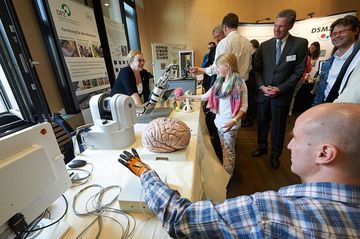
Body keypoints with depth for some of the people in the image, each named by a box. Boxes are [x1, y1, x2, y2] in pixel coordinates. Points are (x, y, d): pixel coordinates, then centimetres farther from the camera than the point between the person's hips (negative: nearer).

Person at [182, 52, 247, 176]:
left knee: (228, 151, 8)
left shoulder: (239, 83, -13)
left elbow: (244, 106, -14)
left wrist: (234, 121, -28)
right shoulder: (219, 82, 6)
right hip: (219, 121, 6)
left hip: (230, 124, -6)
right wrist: (186, 96, 11)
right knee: (224, 149, 17)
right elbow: (205, 96, 11)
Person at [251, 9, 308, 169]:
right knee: (261, 123, 13)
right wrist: (262, 86, -10)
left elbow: (298, 71, -5)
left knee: (278, 126, 9)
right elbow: (257, 69, 3)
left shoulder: (300, 44, -3)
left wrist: (280, 89, -14)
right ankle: (262, 147, 35)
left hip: (282, 94, -2)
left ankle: (275, 155, 29)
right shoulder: (264, 45, 4)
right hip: (263, 92, 3)